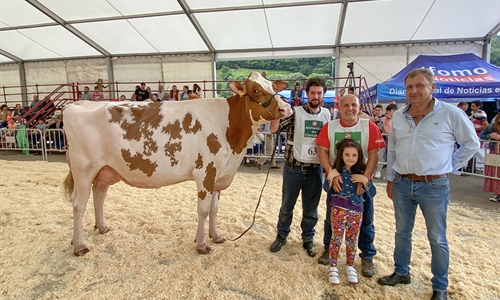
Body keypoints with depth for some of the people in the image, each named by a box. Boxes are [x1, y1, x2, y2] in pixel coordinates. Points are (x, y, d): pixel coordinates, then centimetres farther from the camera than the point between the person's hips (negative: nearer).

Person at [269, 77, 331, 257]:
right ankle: (281, 236, 33)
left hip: (315, 170, 3)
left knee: (311, 210, 14)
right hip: (293, 168, -2)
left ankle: (308, 239, 34)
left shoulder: (326, 115, 5)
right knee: (287, 206, 13)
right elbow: (274, 129, -19)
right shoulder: (295, 112, -8)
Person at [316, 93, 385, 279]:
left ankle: (367, 257, 26)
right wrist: (332, 173, -21)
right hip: (336, 179, 1)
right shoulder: (329, 127, -3)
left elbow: (374, 155, -9)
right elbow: (323, 152, -8)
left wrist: (365, 178, -20)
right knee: (331, 217, 13)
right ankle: (328, 249, 33)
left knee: (365, 221, 9)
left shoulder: (369, 127, -6)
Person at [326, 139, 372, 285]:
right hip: (338, 208, -1)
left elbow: (370, 192, -4)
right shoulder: (336, 170, -6)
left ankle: (350, 266, 33)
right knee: (336, 238, 5)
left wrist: (365, 180, -19)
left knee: (352, 240, 14)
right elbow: (328, 189, 2)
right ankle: (333, 267, 20)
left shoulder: (362, 171, -3)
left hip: (356, 210, 1)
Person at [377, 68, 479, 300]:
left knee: (437, 238, 9)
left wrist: (450, 167, -1)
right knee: (402, 232, 16)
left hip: (434, 186, -4)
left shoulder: (451, 113, -7)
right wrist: (390, 179, 13)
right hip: (402, 184, 4)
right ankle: (401, 272, 34)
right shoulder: (398, 116, 5)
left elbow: (471, 144, 4)